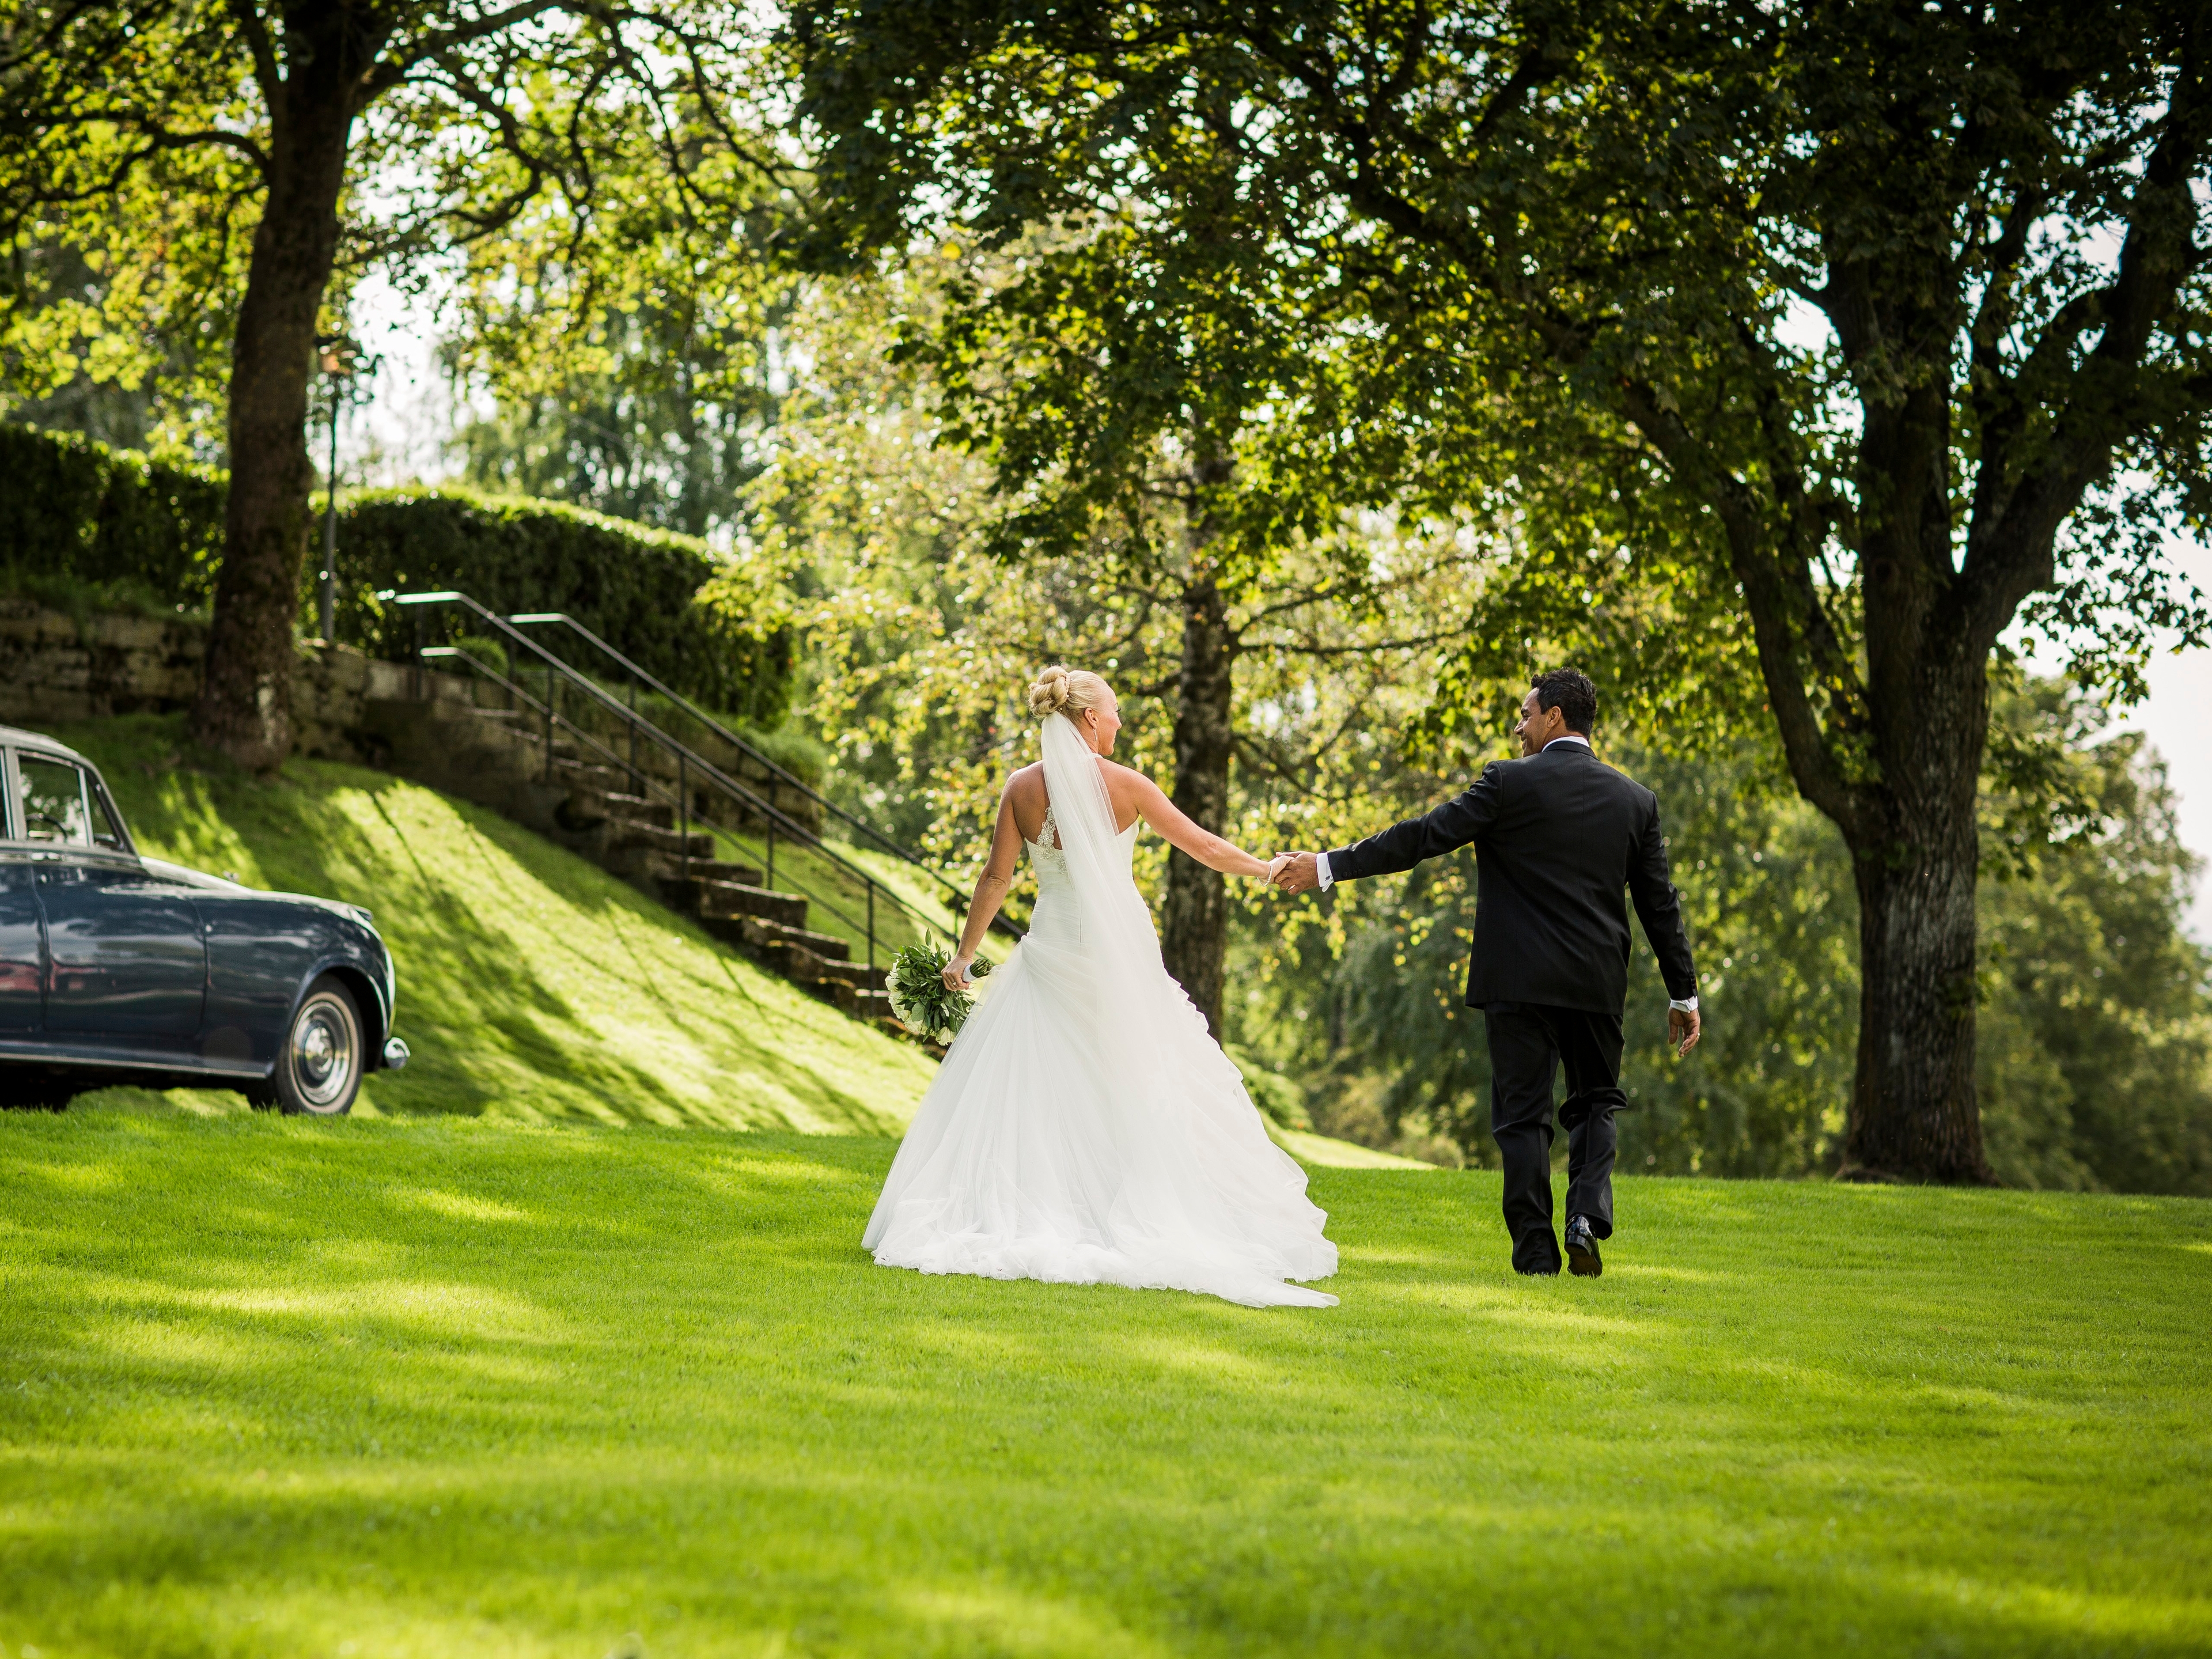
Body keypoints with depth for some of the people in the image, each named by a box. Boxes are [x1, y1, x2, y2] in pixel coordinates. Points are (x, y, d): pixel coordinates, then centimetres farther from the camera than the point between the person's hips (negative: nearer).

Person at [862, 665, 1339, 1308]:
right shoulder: (1125, 785, -7)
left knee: (1025, 1088, 7)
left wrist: (963, 955, 7)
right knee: (1140, 1091, 6)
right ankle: (1151, 1220, 6)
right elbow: (1202, 846, 0)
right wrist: (1266, 869, 16)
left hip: (1052, 954, 2)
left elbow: (996, 877, -2)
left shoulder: (1022, 787, -2)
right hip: (1120, 954, -2)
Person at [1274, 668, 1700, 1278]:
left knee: (1523, 1116, 4)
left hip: (1518, 978, -3)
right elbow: (1660, 905, 8)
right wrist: (1684, 995, 15)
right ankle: (1587, 1216, -3)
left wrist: (1329, 866, -5)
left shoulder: (1509, 782, -7)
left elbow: (1423, 837, -9)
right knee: (1595, 1101, 18)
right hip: (1597, 984, 3)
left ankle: (1536, 1251, 3)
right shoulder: (1635, 800, 6)